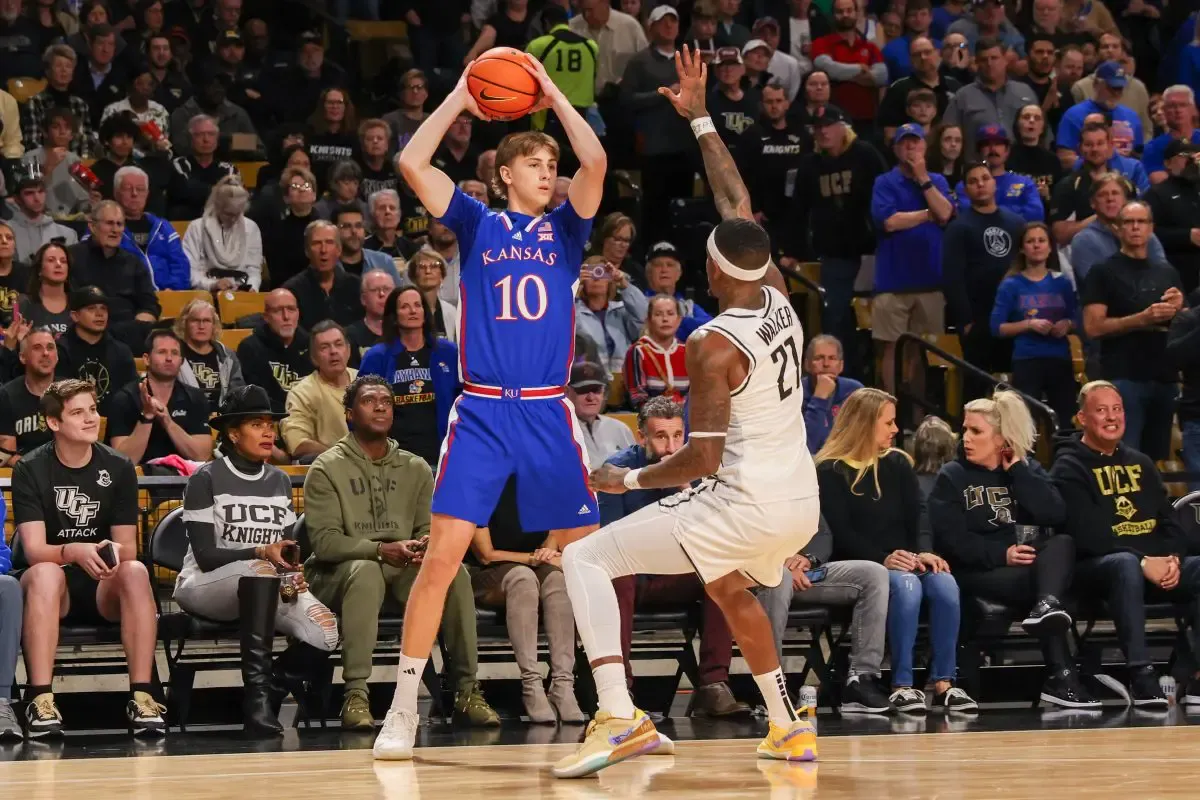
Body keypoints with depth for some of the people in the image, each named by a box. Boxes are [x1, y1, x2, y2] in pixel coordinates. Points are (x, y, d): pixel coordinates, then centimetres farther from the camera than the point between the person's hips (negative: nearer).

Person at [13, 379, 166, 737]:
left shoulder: (119, 468, 1)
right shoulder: (30, 470, -6)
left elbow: (128, 549, -1)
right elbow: (33, 549, -15)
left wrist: (114, 552, -26)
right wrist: (73, 552, -36)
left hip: (104, 588, 2)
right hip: (53, 585, -2)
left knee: (135, 571, -31)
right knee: (46, 574, -36)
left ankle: (142, 695, -35)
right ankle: (41, 700, -43)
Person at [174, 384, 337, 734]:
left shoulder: (279, 481, 13)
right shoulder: (206, 479, -5)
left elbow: (287, 548, 14)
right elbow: (206, 556, -13)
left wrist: (294, 573, -9)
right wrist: (262, 553, -26)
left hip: (266, 586, 5)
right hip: (205, 587, -5)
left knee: (324, 630, -26)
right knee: (261, 570, -40)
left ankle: (266, 690, 0)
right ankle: (257, 692, -41)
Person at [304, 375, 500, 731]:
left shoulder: (416, 469, 13)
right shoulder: (327, 469, -2)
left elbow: (428, 528, 10)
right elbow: (324, 540, -11)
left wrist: (426, 545, -17)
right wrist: (380, 550, -26)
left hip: (402, 570, 4)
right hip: (337, 572, -4)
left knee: (453, 571, -25)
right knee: (366, 571, -39)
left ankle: (467, 690, -21)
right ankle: (355, 696, -42)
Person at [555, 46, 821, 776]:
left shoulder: (717, 345, -17)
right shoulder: (779, 297, 2)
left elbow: (703, 460, -18)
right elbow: (738, 203, 13)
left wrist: (631, 479, -2)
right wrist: (700, 119, 18)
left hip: (743, 505, -8)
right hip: (801, 506, 8)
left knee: (587, 559, -3)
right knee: (730, 589, 38)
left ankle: (621, 717, -18)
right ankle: (791, 728, 39)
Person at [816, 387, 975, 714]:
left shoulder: (898, 464, 14)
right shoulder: (832, 471, -1)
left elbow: (916, 520, 6)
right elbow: (843, 532, -11)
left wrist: (921, 553, -15)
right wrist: (884, 559, -24)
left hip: (903, 560, 5)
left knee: (944, 583, -28)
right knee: (906, 585, -36)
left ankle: (943, 683, -25)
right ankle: (902, 685, -34)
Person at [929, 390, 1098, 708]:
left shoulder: (1027, 468, 17)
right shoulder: (952, 478, 8)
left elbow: (1056, 516, -2)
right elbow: (952, 539, -7)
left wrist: (1016, 470, -3)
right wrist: (1001, 554, -20)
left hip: (1033, 561, 3)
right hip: (979, 571, -3)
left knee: (1062, 543, -28)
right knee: (1039, 581, -32)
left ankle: (1046, 606, -55)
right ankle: (1061, 676, -41)